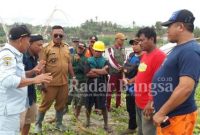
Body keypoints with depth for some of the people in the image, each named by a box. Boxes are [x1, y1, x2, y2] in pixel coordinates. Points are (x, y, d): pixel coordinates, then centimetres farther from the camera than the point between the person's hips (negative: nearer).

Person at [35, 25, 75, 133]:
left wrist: (73, 76, 14)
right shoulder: (46, 48, -8)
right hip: (50, 83, -5)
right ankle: (38, 124, 27)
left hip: (64, 83, 5)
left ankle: (59, 123, 33)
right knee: (45, 104, 8)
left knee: (61, 104, 15)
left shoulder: (66, 48, 8)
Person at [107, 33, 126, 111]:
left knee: (119, 89, 15)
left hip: (120, 72, 7)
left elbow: (124, 60, 14)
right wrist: (119, 67, -16)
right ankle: (108, 106, 5)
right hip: (112, 72, -6)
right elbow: (112, 61, -18)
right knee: (110, 89, -2)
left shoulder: (123, 49, 10)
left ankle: (118, 104, 28)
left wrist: (123, 68, -2)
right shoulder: (111, 49, -10)